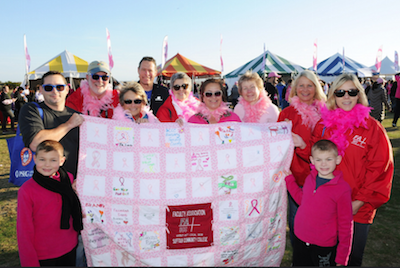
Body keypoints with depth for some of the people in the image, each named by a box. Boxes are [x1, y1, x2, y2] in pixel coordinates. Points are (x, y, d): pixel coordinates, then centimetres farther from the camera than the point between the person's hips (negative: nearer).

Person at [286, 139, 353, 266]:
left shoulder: (342, 188, -18)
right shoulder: (310, 178, -3)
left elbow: (345, 224, -12)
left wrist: (342, 257, -8)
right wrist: (288, 178, 13)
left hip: (324, 247, -5)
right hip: (299, 240, 5)